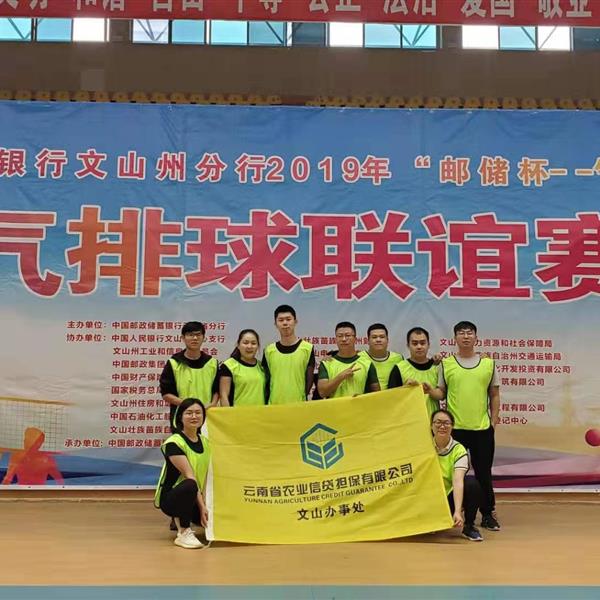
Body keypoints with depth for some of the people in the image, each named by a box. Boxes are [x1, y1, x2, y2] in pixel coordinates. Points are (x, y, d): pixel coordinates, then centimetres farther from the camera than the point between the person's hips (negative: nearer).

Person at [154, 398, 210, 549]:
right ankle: (183, 533, -18)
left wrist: (207, 503, -14)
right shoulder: (173, 443, -15)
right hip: (170, 497, -7)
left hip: (197, 497, 7)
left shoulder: (205, 442, 5)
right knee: (189, 486, -39)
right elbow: (189, 475, -23)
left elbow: (208, 476, 0)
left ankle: (183, 519, 14)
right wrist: (202, 506, -28)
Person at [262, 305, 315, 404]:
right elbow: (266, 382, 11)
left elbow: (309, 381, 1)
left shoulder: (307, 348, -1)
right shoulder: (269, 351, 6)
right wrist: (267, 404, 5)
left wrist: (301, 401, -2)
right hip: (274, 405, 2)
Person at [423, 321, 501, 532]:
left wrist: (494, 421, 3)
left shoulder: (488, 363, 6)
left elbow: (494, 395, 9)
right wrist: (430, 390, -16)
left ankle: (488, 514, 21)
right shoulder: (446, 364, 3)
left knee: (483, 473, 8)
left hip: (482, 428, 1)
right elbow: (441, 393, 5)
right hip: (454, 427, 0)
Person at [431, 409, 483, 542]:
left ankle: (469, 527, -9)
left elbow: (458, 481, -27)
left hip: (450, 497, -1)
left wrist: (457, 512, -39)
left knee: (472, 484, -30)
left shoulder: (458, 450, -13)